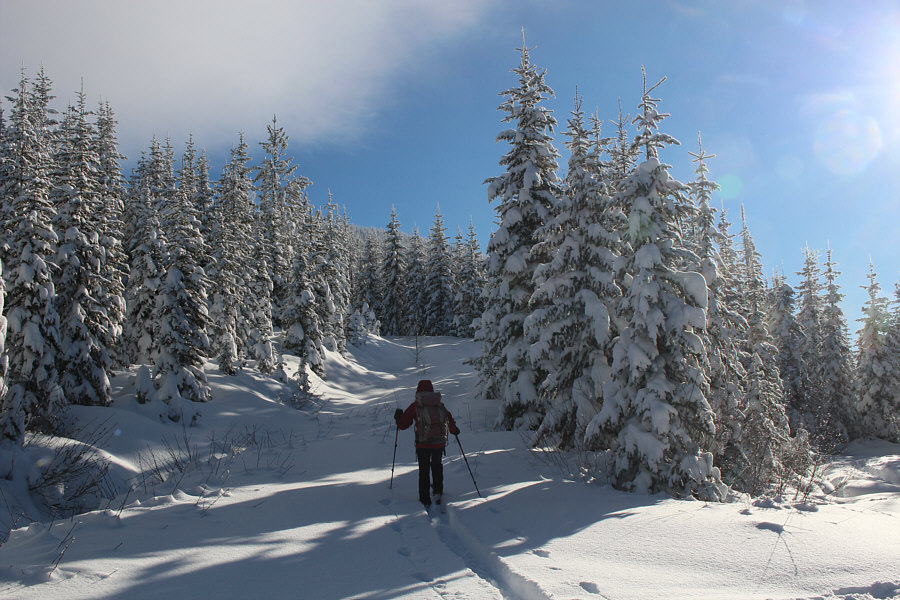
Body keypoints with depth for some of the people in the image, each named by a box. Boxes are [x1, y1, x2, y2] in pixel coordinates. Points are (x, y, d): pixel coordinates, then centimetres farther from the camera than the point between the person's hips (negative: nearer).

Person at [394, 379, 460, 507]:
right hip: (440, 443, 2)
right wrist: (455, 430, 30)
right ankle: (438, 491, 23)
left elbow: (403, 424, 5)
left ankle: (425, 499, 12)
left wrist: (398, 417, 26)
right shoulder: (440, 405, 8)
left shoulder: (415, 406, 2)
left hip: (423, 444, -2)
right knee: (437, 465, 27)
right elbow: (450, 421, 10)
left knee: (424, 469, 11)